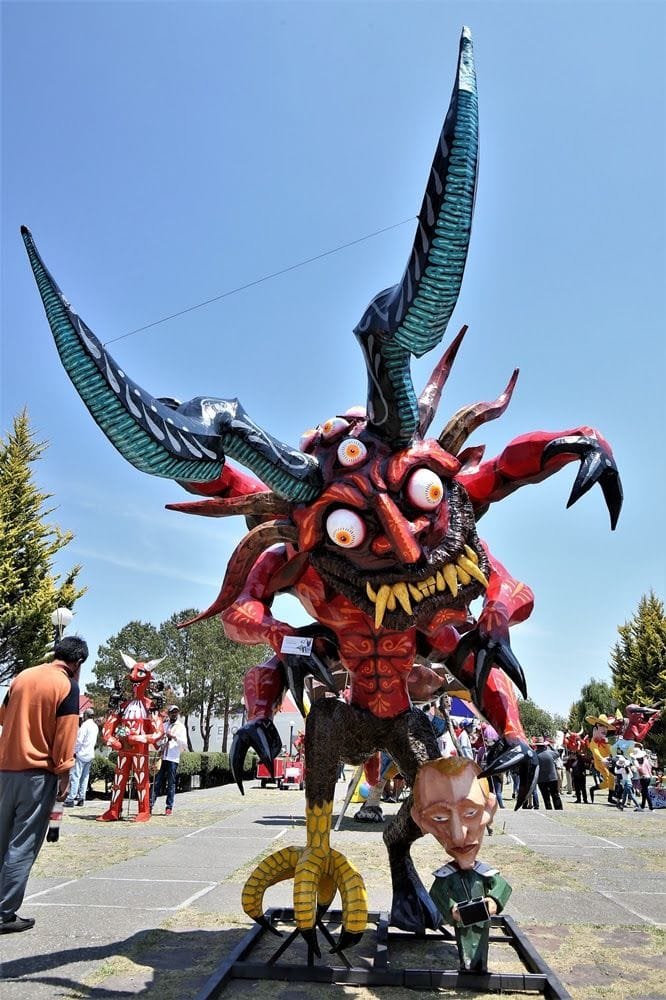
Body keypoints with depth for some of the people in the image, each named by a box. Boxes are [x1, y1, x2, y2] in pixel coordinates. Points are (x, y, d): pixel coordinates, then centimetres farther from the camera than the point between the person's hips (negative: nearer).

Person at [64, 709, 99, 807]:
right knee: (85, 777, 9)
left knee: (75, 776, -5)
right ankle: (81, 798, 11)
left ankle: (71, 799, -6)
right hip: (90, 754, 8)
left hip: (82, 754, -8)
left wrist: (75, 751, -6)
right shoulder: (96, 726, 13)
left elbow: (79, 740, -14)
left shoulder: (85, 725, -11)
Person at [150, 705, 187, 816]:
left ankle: (169, 807, 4)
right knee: (157, 782, 2)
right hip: (162, 758, 3)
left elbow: (184, 744, -4)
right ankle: (151, 804, 5)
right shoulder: (164, 725, 16)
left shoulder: (181, 727, 4)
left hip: (173, 759, -3)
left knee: (171, 784, -1)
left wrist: (174, 737, -18)